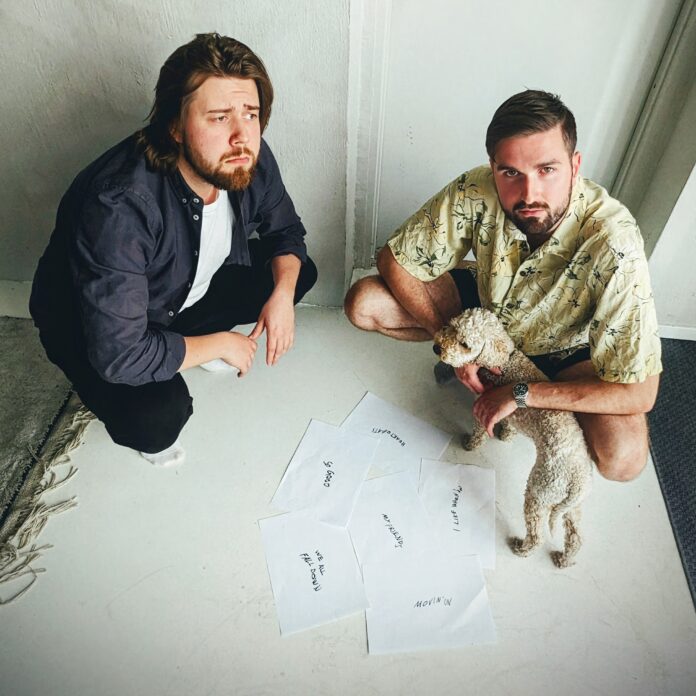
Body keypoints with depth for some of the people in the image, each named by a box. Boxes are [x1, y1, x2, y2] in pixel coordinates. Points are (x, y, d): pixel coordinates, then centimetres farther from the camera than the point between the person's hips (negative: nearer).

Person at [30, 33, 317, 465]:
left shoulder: (247, 160, -20)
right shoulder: (119, 206, -39)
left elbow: (286, 231, 0)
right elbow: (119, 356, -37)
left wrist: (283, 293, -19)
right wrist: (219, 343, -25)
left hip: (190, 290, 7)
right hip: (94, 328, -6)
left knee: (300, 273, -2)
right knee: (159, 417, -33)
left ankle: (191, 339, 11)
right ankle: (142, 421, 7)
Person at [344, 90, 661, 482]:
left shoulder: (614, 245, -37)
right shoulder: (475, 192, -30)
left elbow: (639, 392, -33)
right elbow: (395, 261, -16)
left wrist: (521, 395, -30)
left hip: (563, 350, -2)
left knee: (623, 457, -29)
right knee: (364, 304, -13)